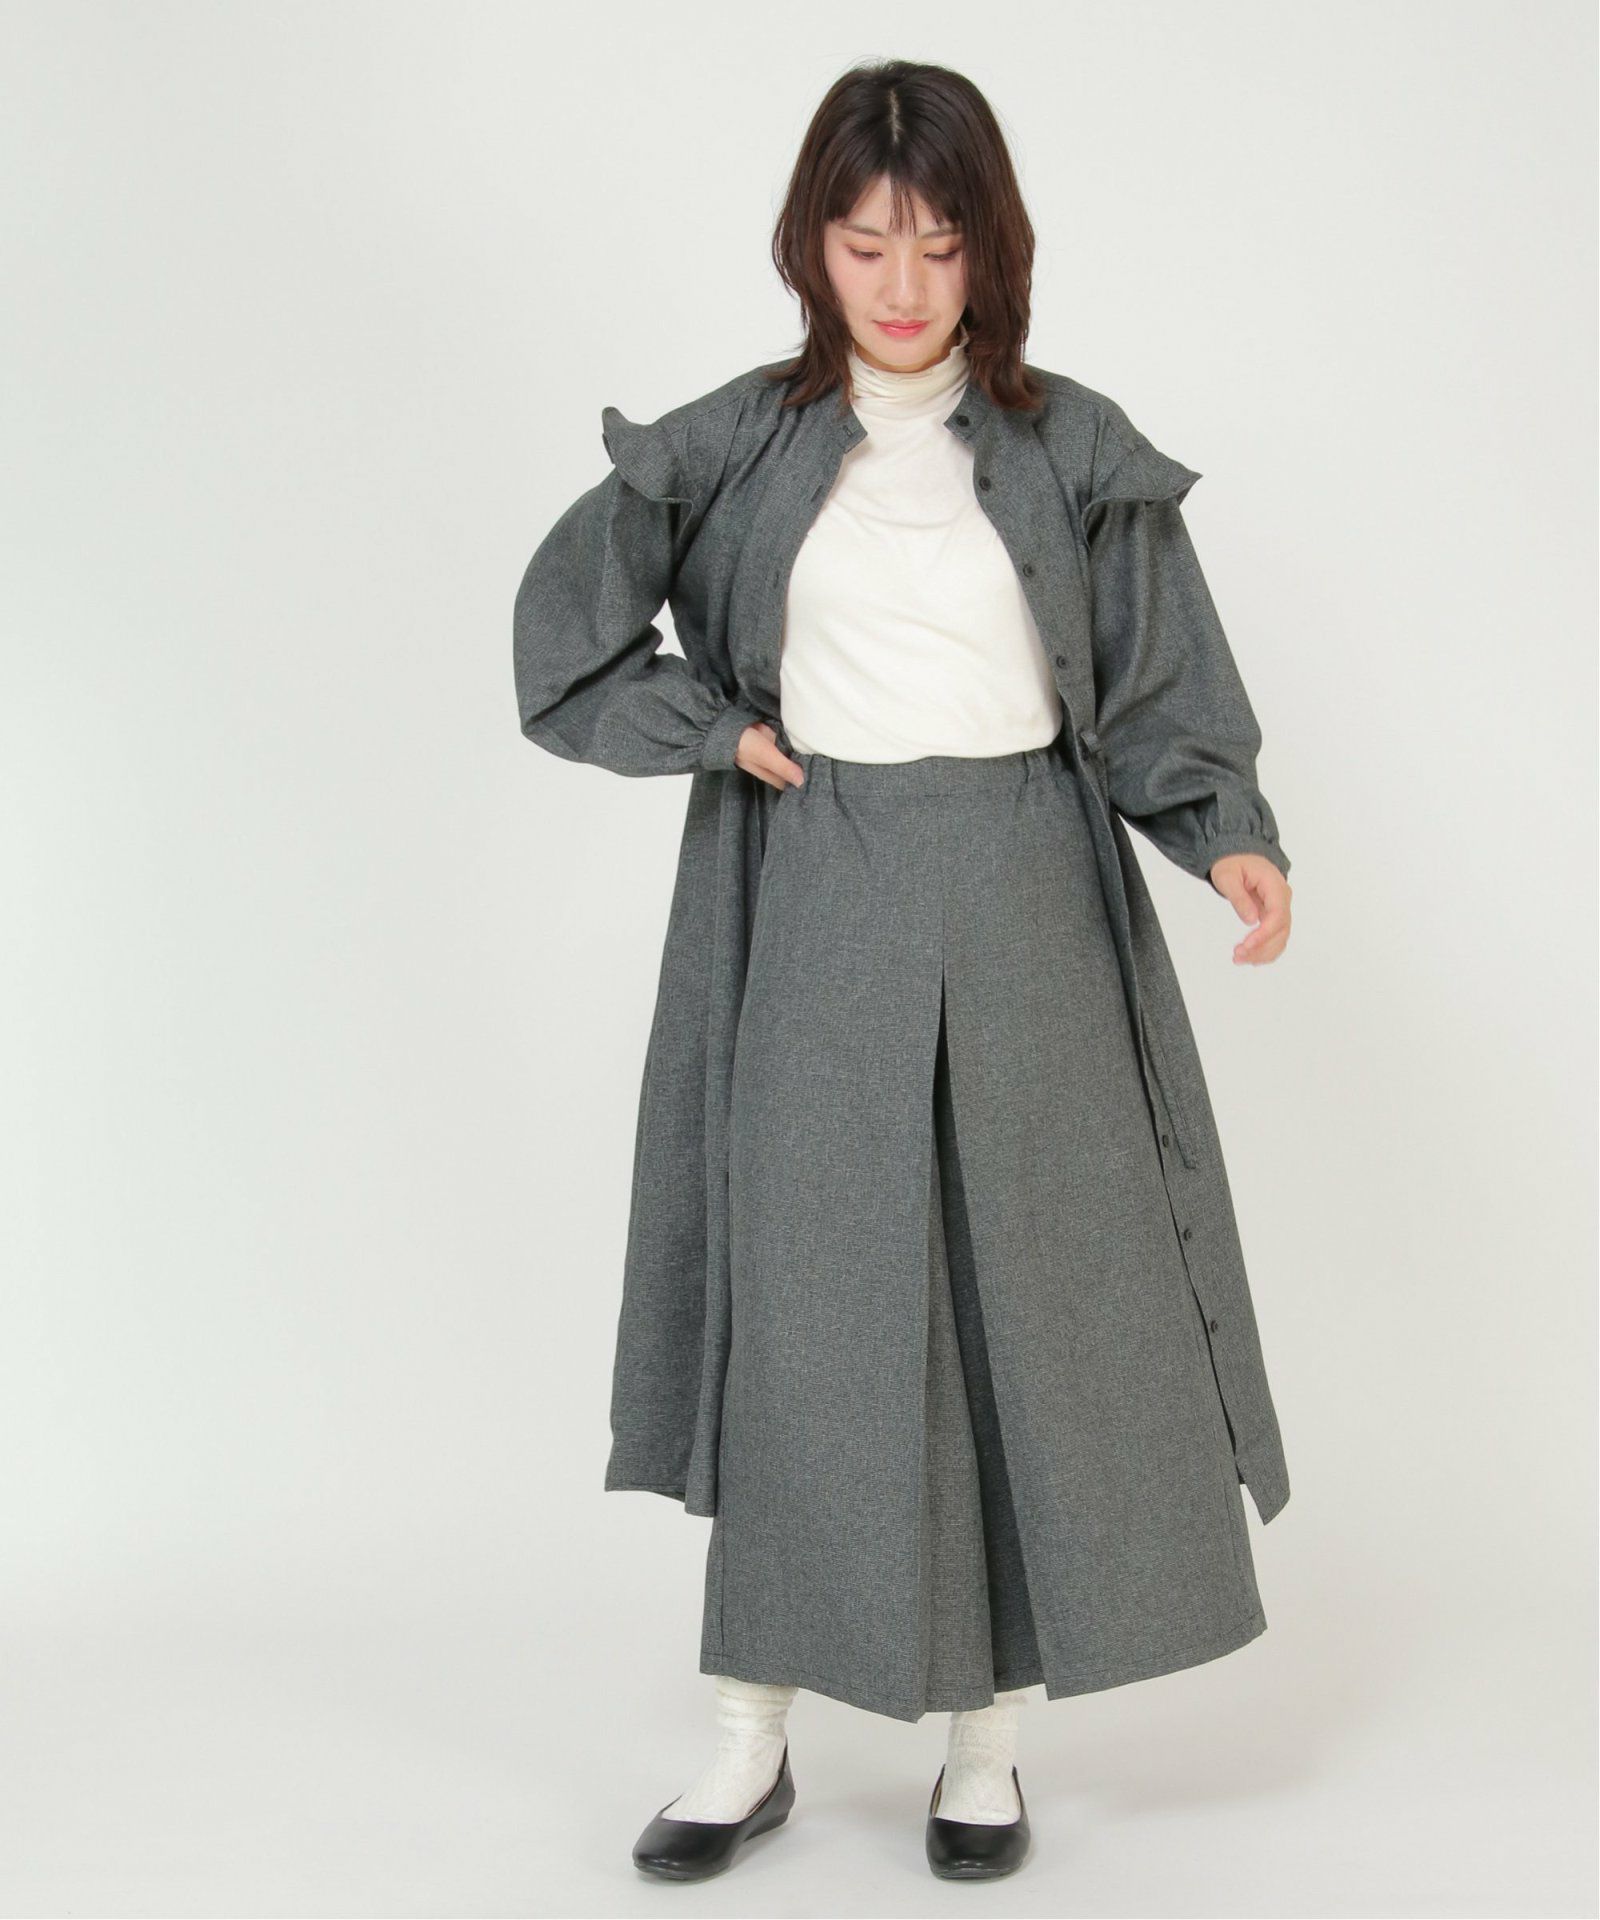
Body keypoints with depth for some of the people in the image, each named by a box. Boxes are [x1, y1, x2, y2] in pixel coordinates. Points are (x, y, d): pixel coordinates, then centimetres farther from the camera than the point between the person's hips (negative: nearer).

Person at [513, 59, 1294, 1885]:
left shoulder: (1076, 450, 5)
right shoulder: (736, 448, 4)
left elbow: (1157, 696, 4)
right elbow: (564, 623, 8)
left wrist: (1231, 837, -12)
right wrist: (727, 734, -1)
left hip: (1024, 912, 1)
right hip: (819, 914, 0)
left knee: (1031, 1303, 2)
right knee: (803, 1304, 1)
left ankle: (986, 1737, 17)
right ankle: (754, 1738, 15)